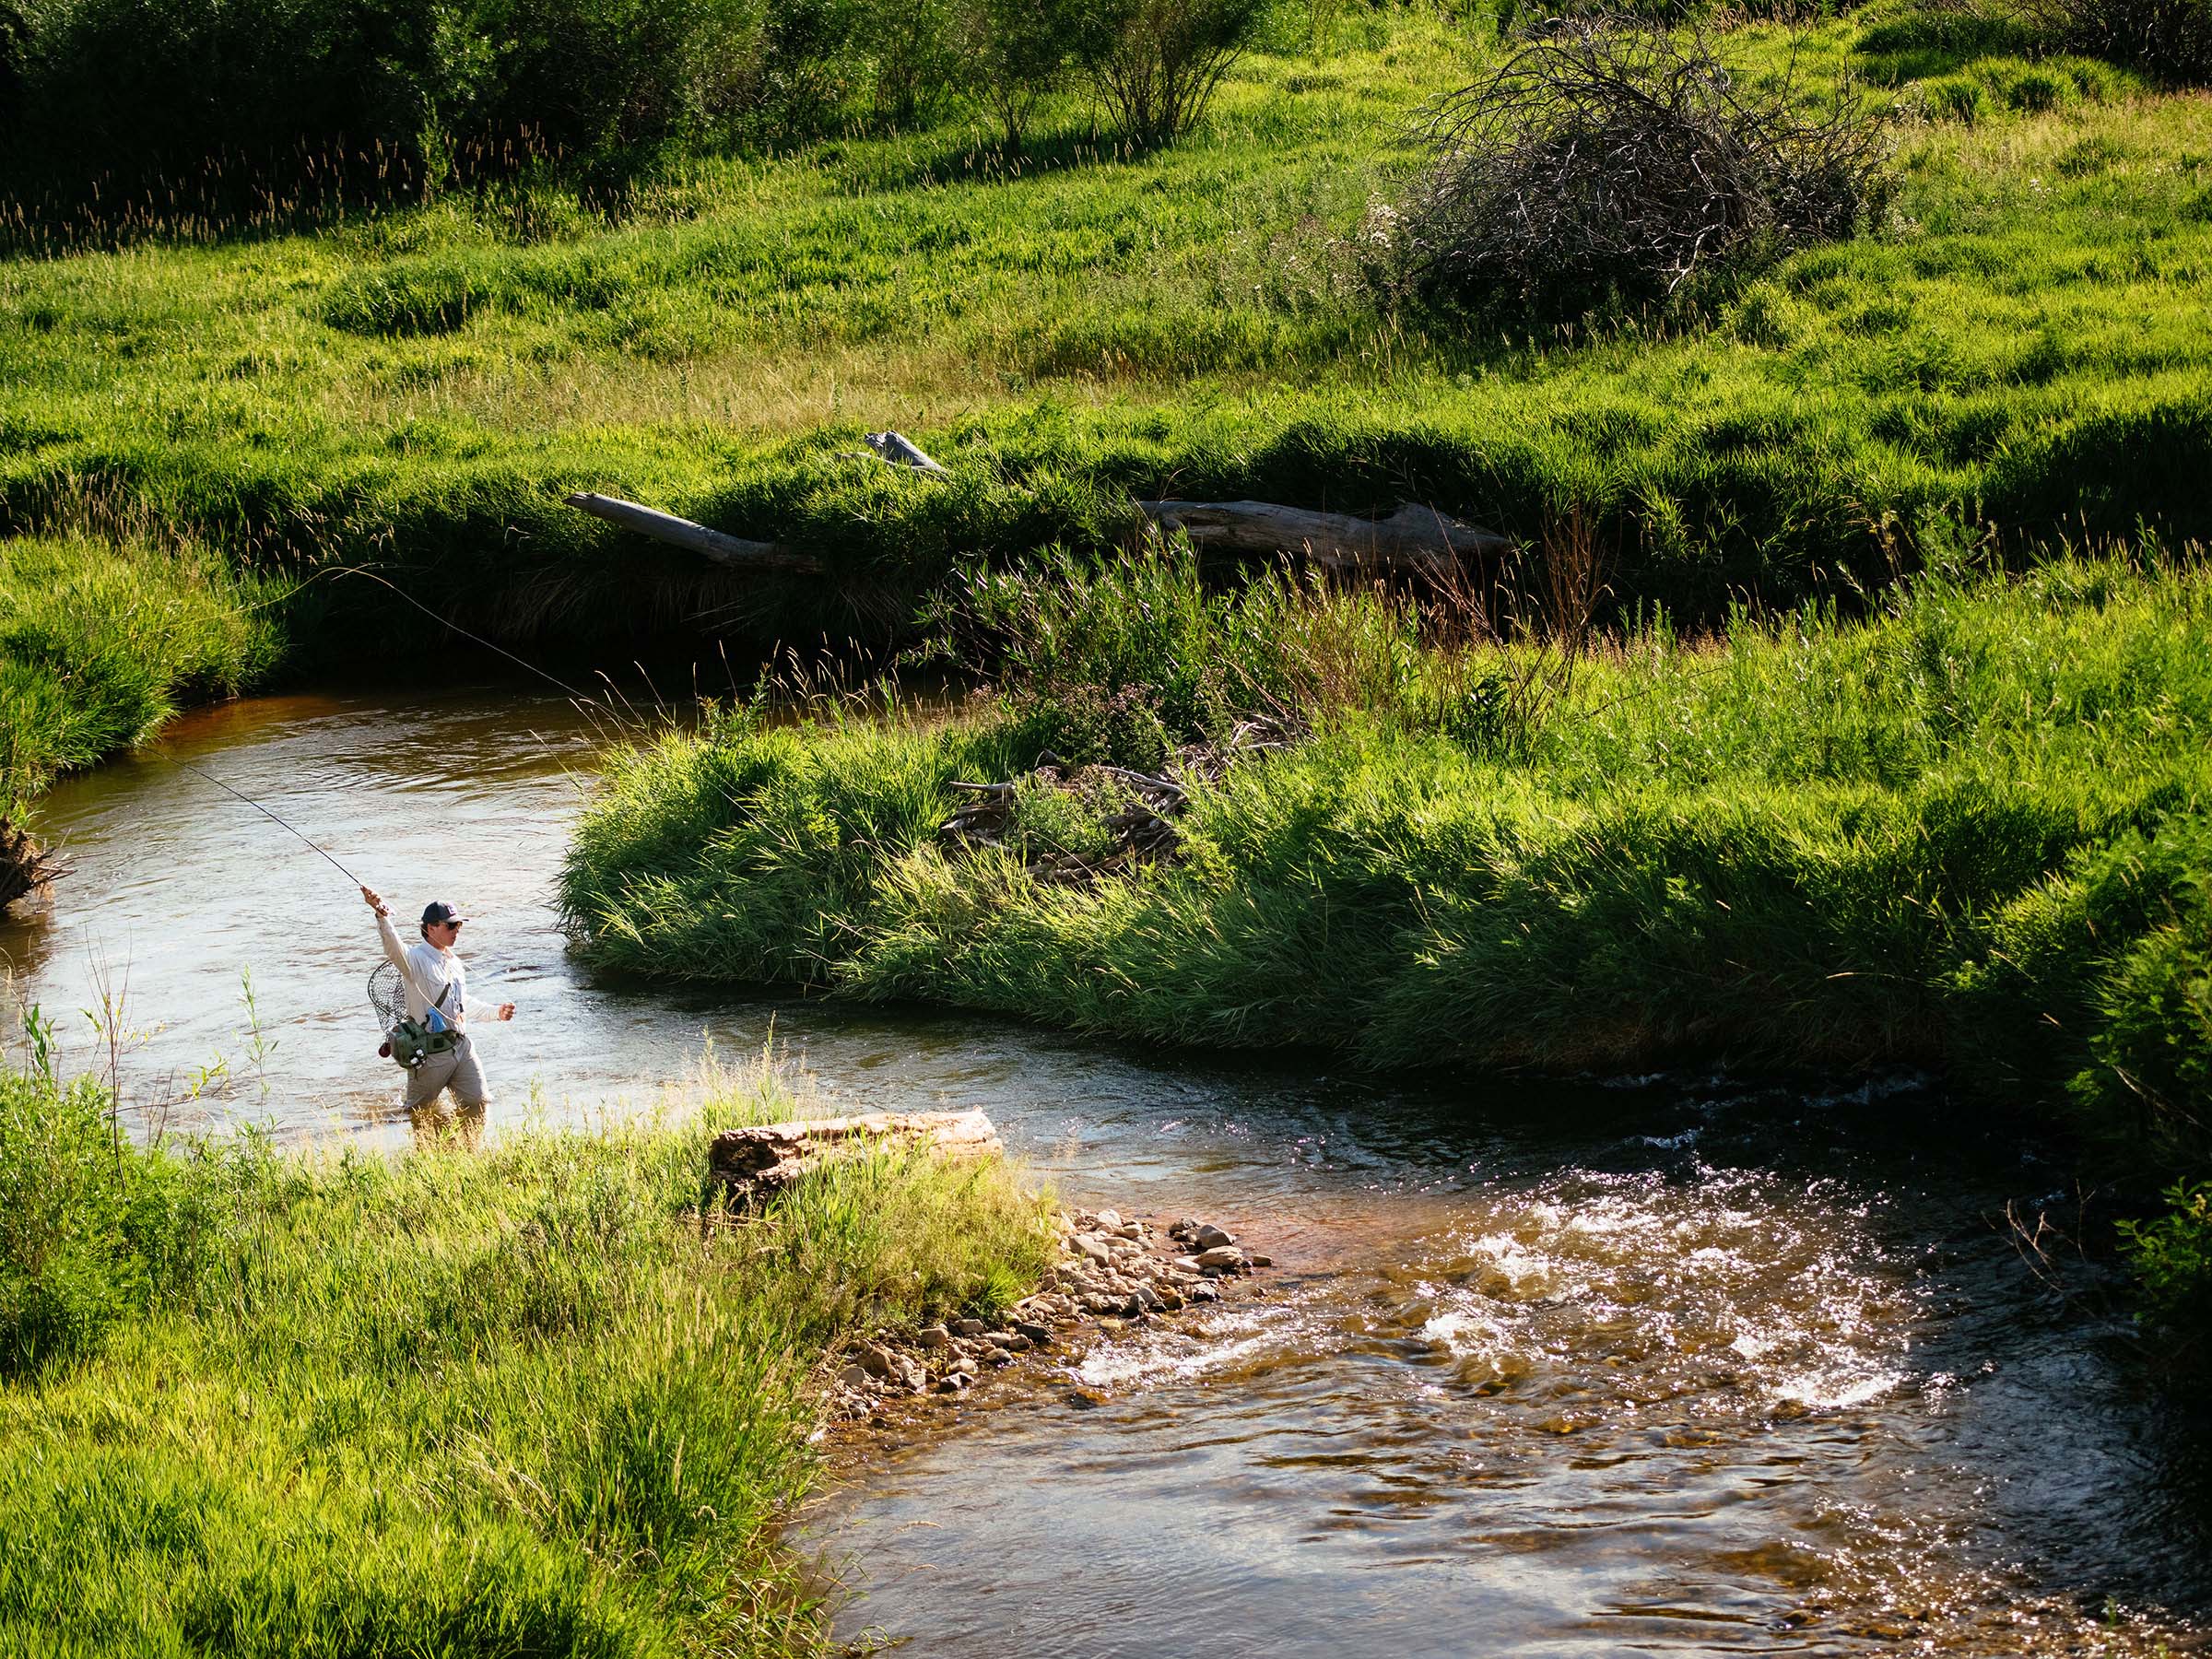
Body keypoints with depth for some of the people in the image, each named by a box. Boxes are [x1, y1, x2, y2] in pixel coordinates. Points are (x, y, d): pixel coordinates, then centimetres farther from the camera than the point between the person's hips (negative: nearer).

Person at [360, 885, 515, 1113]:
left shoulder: (454, 963, 14)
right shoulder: (415, 959, -12)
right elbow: (393, 946, -36)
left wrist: (496, 1012, 24)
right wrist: (383, 917, -55)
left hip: (462, 1048, 6)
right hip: (429, 1052, -6)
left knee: (479, 1104, 3)